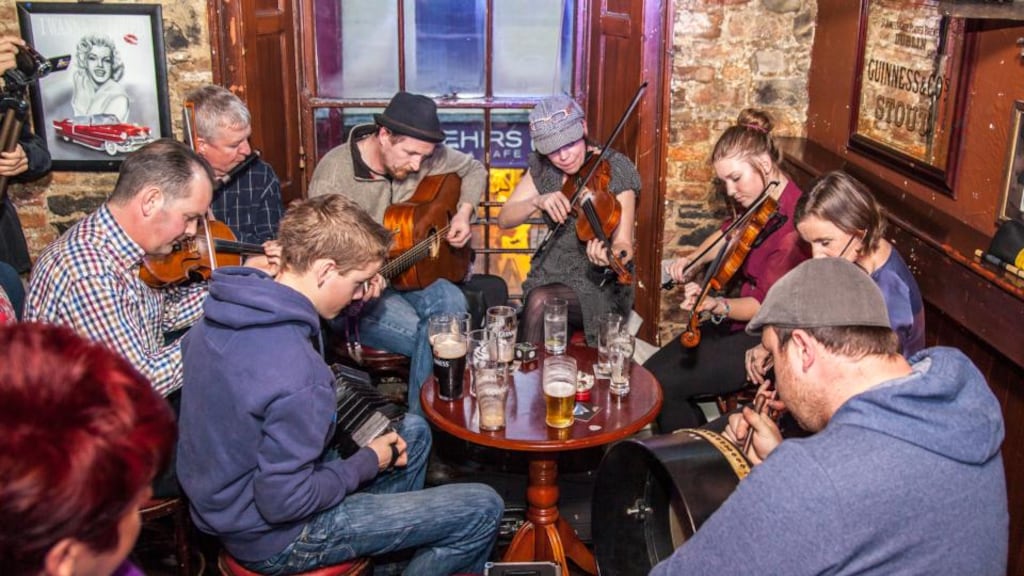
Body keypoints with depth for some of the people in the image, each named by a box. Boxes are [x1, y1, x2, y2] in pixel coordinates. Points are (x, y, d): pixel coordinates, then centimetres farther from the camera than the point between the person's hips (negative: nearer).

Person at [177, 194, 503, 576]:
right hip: (272, 541, -9)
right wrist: (368, 463, -14)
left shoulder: (218, 314, -7)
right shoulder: (297, 372, -35)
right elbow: (283, 502, -30)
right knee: (484, 509, -5)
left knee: (413, 431, 21)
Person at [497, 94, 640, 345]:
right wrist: (537, 201, -23)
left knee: (539, 300, -28)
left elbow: (622, 242, -19)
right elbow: (505, 219, -4)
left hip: (600, 284, -4)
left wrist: (610, 258, -42)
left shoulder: (615, 169, -13)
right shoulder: (542, 169, 0)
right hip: (552, 273, 4)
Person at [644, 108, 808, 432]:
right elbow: (728, 235, 25)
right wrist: (693, 261, 7)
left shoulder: (793, 221, -23)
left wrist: (717, 306, -38)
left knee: (663, 385, -17)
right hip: (739, 321, 9)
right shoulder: (758, 203, 3)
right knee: (649, 372, -1)